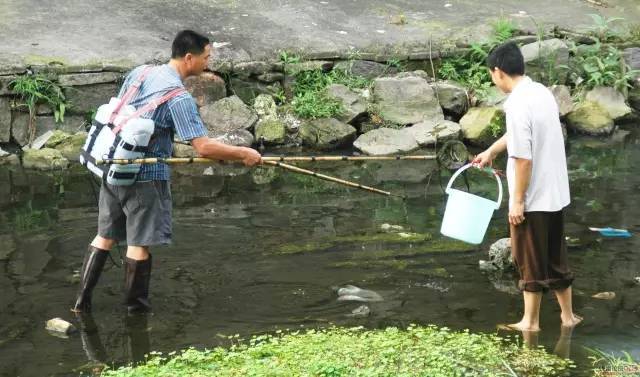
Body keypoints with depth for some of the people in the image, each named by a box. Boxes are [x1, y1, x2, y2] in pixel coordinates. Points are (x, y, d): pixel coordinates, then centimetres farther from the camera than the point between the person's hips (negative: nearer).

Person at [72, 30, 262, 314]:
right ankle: (136, 306, 15)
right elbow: (204, 147, -23)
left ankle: (82, 300, 18)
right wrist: (243, 154, -11)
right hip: (145, 176, -7)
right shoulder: (179, 97, -19)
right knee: (139, 244, 5)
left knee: (105, 236, 16)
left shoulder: (139, 72, 4)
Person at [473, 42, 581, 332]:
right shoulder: (541, 92, 8)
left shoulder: (518, 104, -22)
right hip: (555, 194, 8)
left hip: (533, 199, -8)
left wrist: (517, 201, -15)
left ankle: (530, 322, 18)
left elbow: (523, 158, -23)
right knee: (556, 258, 19)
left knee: (531, 262, 6)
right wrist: (490, 151, 39)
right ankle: (568, 316, 28)